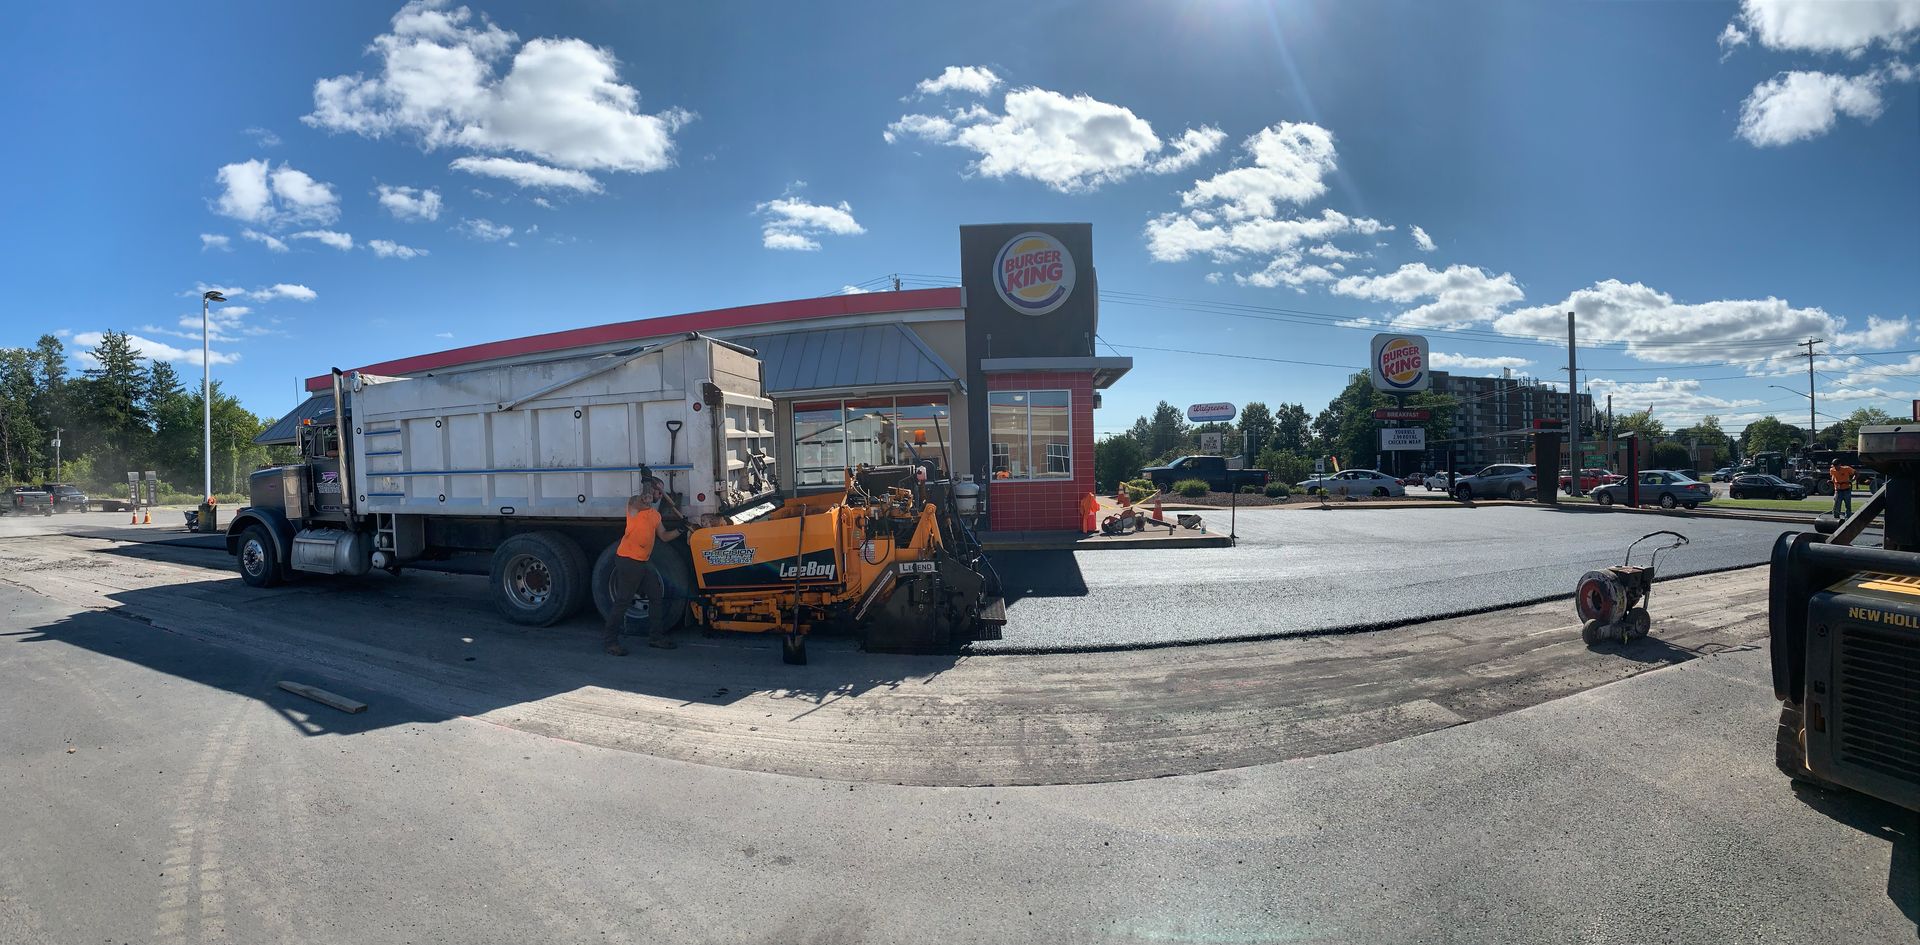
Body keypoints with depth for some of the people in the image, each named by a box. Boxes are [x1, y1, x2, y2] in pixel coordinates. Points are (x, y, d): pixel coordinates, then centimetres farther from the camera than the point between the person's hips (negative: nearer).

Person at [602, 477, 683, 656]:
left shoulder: (655, 514, 19)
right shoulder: (634, 504, -4)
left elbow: (664, 536, 20)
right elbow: (641, 503, -29)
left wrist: (680, 530, 9)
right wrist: (647, 486, -21)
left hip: (644, 562, 9)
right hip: (628, 560, -9)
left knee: (657, 597, 11)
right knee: (622, 602, -4)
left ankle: (656, 637, 22)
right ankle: (611, 641, 4)